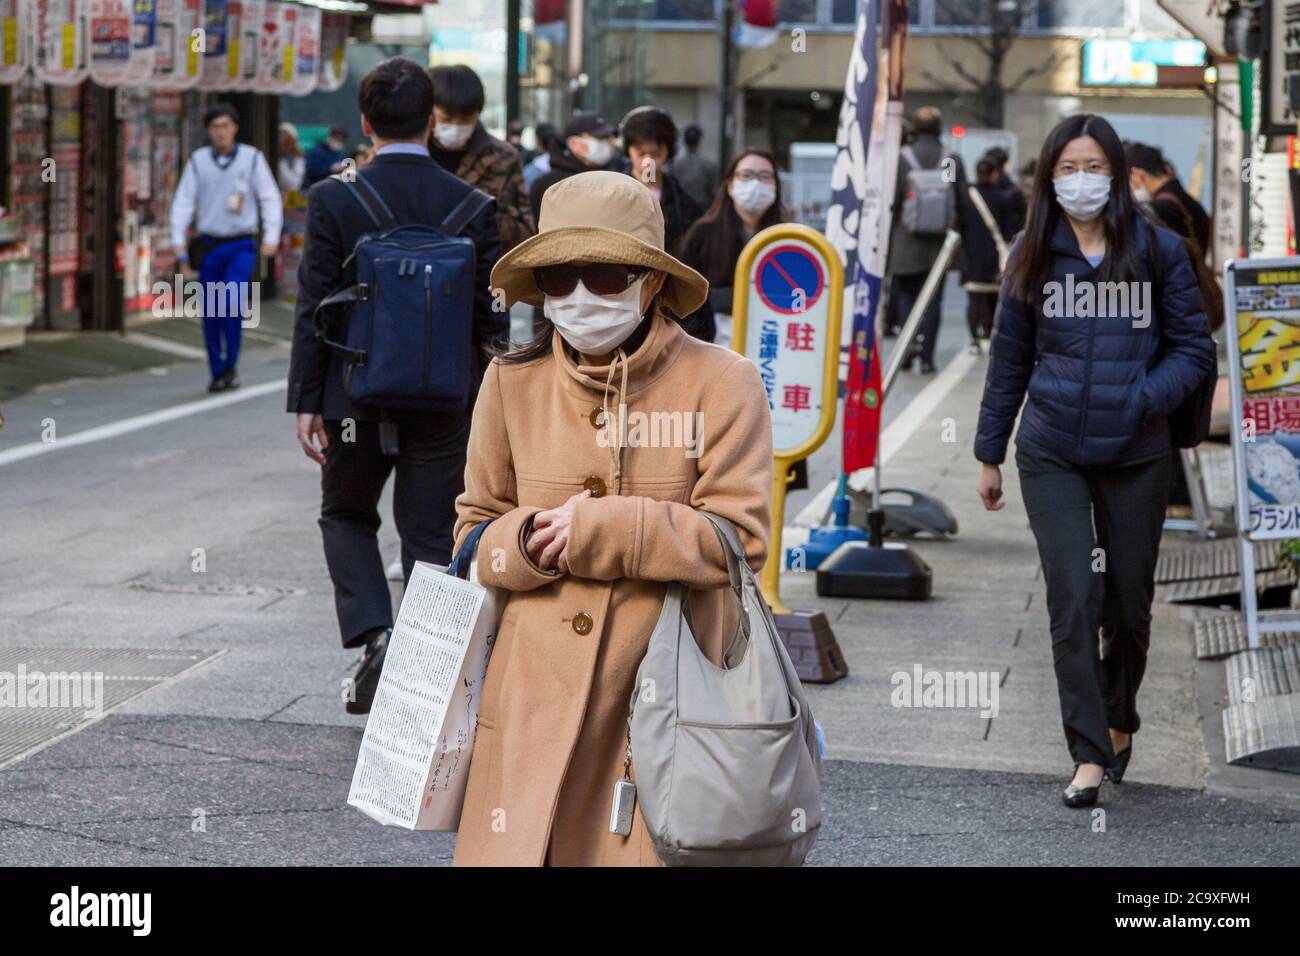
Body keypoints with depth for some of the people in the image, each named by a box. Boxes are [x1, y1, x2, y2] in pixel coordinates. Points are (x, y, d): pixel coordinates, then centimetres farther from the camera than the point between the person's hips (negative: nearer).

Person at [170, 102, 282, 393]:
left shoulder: (252, 158, 2)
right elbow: (184, 201, 6)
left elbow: (270, 198, 4)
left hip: (241, 245, -2)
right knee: (211, 314, 4)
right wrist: (178, 240, -3)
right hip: (209, 245, 2)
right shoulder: (198, 161, 5)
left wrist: (271, 237, -5)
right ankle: (218, 372, 14)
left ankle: (231, 366, -3)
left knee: (233, 303, -17)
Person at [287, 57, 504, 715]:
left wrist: (305, 402, -1)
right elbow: (492, 315, 0)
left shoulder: (333, 200, -8)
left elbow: (313, 308, -7)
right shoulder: (471, 207, -4)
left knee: (346, 515, 20)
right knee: (431, 538, 10)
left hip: (357, 395, -1)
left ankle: (373, 635, -1)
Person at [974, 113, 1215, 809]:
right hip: (1051, 455, 0)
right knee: (1073, 599, -9)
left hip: (1134, 457, 0)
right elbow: (1009, 359, 10)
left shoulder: (1158, 251, -3)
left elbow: (1194, 350, 1)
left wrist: (1141, 399, -17)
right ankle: (1089, 753, -4)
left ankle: (1119, 719, 36)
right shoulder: (1034, 255, 2)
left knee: (1128, 604, 9)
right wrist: (989, 454, 12)